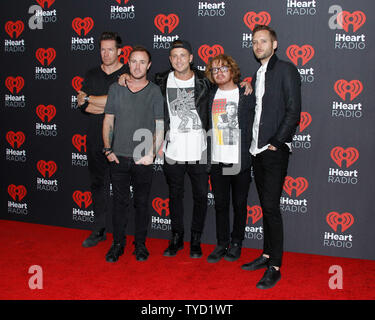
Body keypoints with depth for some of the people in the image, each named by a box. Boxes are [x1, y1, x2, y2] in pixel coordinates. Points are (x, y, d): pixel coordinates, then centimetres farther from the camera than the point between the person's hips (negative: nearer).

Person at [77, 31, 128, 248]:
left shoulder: (127, 75, -1)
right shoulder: (92, 75, 14)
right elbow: (82, 105, 5)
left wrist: (89, 98, -4)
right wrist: (108, 107, -10)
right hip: (95, 138, 5)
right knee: (98, 183, 11)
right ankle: (100, 230, 22)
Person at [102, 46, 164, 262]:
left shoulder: (155, 91, 2)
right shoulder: (116, 88, 8)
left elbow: (160, 127, 0)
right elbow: (108, 121, 10)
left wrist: (152, 154, -9)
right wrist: (108, 149, 2)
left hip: (143, 160, -1)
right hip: (119, 158, 2)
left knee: (142, 203, 7)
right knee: (120, 202, 7)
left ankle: (140, 244, 20)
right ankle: (118, 244, 20)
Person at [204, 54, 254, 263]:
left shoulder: (246, 96, -2)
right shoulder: (209, 96, 9)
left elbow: (255, 126, -1)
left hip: (240, 161, -3)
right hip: (217, 161, 3)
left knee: (239, 204, 8)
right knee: (221, 204, 9)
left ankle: (236, 243, 22)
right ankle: (222, 244, 21)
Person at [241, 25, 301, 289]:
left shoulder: (286, 70, -5)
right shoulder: (257, 75, 19)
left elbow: (293, 111, -13)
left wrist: (276, 143, -15)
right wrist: (254, 143, 11)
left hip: (275, 151, -8)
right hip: (257, 150, 8)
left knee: (271, 206, -8)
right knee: (266, 205, 14)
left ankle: (275, 267, 0)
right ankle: (267, 255, 25)